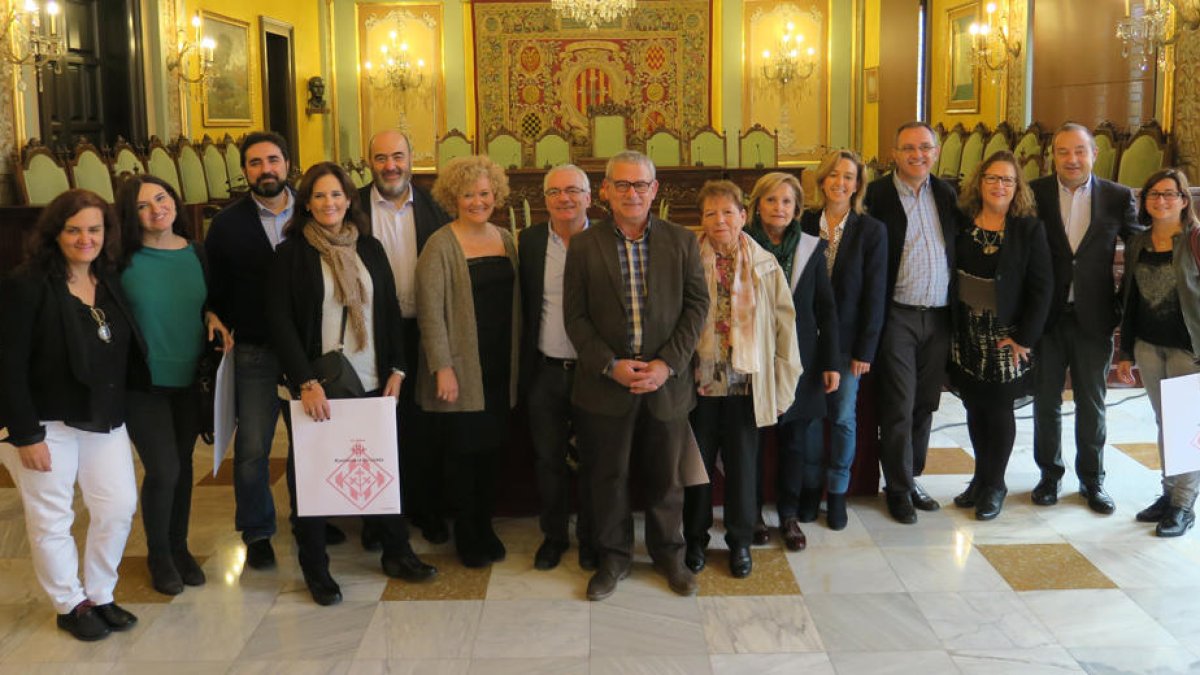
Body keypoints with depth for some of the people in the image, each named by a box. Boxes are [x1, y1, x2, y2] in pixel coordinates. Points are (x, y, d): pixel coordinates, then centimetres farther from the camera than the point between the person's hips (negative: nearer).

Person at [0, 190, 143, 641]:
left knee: (119, 507, 9)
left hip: (104, 420, 6)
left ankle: (100, 596, 28)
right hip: (45, 423, -6)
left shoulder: (109, 283, 5)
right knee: (51, 519, 5)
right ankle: (70, 605, 24)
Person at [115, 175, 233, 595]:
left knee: (182, 466, 14)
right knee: (163, 469, -7)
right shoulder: (123, 259, -11)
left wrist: (213, 318, -4)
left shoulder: (196, 254, 3)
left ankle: (179, 547, 33)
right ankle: (158, 556, 17)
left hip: (190, 379, 4)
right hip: (143, 382, -4)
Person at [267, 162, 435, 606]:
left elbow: (390, 310, 11)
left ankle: (396, 552, 24)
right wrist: (306, 383, -17)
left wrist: (396, 369, 3)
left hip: (371, 382, 3)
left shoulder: (370, 248, 8)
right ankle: (314, 567, 19)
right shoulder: (291, 253, -4)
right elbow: (279, 320, -9)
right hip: (316, 386, -3)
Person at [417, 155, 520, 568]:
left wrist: (517, 356, 9)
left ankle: (485, 527, 28)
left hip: (500, 368, 5)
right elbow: (430, 310, -12)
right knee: (464, 452, 4)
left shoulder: (505, 239, 9)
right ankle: (466, 535, 21)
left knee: (492, 449, 11)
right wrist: (442, 368, -16)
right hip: (462, 369, -5)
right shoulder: (441, 245, -9)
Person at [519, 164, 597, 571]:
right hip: (545, 372, 2)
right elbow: (523, 307, 4)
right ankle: (553, 535, 28)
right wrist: (524, 367, 1)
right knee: (548, 459, 12)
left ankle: (590, 538, 26)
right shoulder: (529, 242, 2)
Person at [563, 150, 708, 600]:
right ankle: (614, 558, 28)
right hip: (605, 384, 0)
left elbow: (697, 305, -1)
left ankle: (668, 553, 33)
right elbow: (576, 316, -2)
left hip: (667, 380, 1)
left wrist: (668, 364, -11)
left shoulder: (681, 241, 1)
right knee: (608, 477, 10)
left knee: (665, 476, 13)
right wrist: (610, 365, -13)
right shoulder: (584, 246, -1)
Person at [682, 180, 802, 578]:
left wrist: (783, 385, 1)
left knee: (743, 465, 10)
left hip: (745, 383, 1)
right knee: (698, 461, 10)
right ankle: (695, 540, 28)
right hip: (699, 381, 0)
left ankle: (740, 541, 27)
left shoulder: (765, 266, -1)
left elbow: (785, 326, 2)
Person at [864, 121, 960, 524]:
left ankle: (911, 476, 26)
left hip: (940, 317, 5)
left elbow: (959, 249, 15)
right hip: (898, 317, -5)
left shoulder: (946, 194, 10)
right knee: (898, 407, 1)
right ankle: (899, 488, 13)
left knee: (925, 404, 12)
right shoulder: (876, 196, -5)